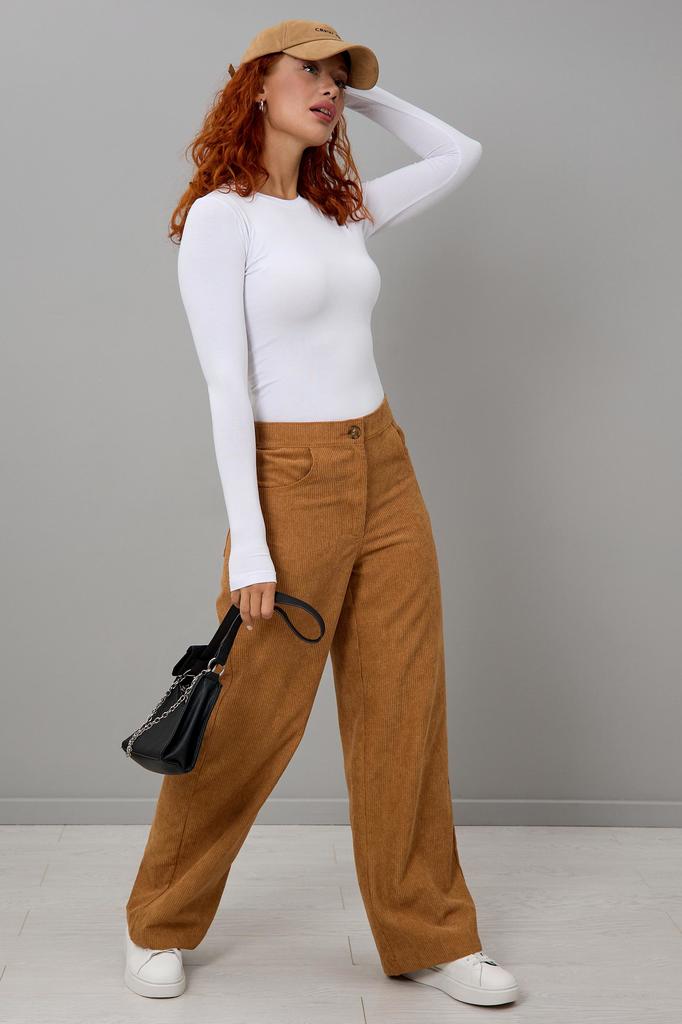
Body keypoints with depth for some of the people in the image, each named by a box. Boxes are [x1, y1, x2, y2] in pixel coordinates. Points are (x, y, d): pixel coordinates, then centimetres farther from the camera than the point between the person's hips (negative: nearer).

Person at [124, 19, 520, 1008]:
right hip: (292, 480, -6)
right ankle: (160, 926, 23)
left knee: (404, 711, 8)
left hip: (387, 474, 6)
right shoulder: (221, 215, -6)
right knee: (249, 719, 2)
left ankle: (429, 936, 21)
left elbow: (460, 153, 22)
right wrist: (248, 542, -17)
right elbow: (227, 385, -13)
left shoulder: (345, 210, 12)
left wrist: (365, 96, 15)